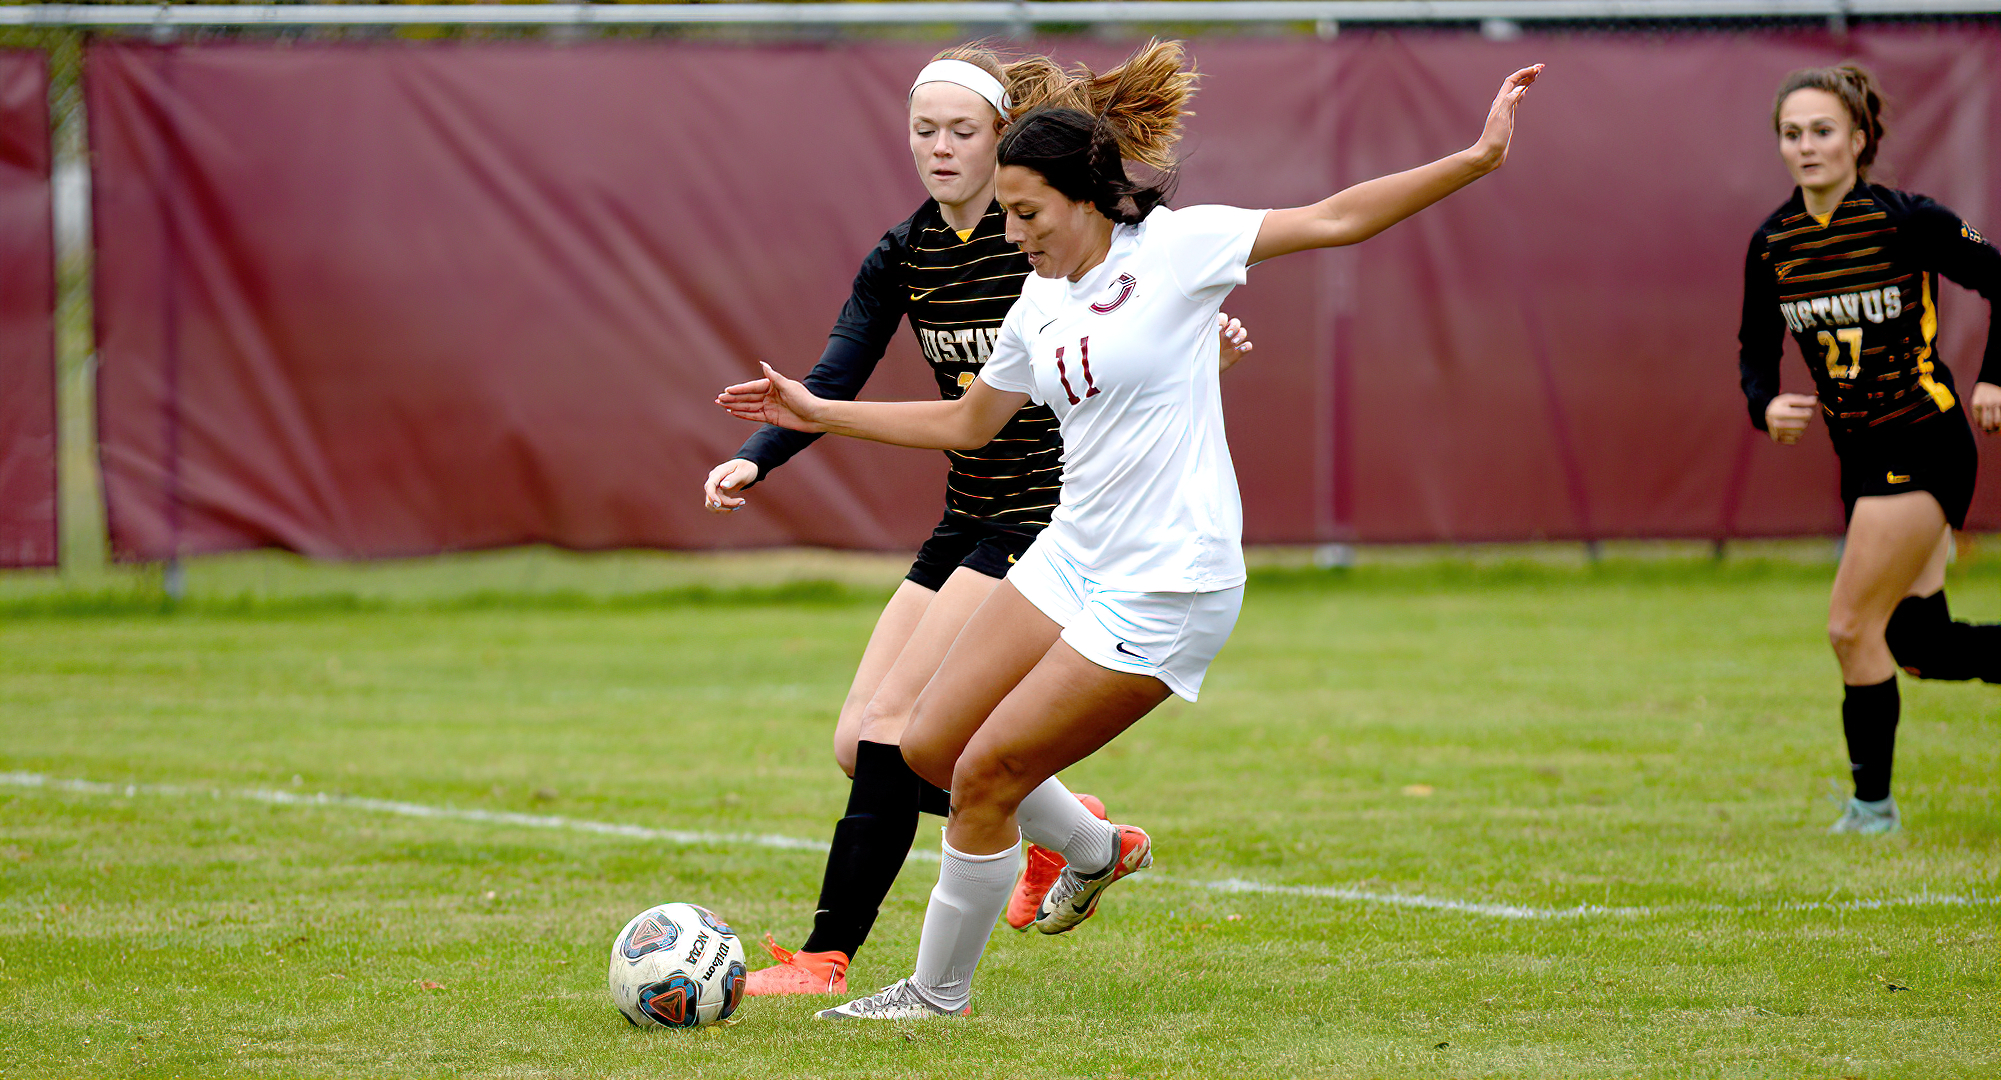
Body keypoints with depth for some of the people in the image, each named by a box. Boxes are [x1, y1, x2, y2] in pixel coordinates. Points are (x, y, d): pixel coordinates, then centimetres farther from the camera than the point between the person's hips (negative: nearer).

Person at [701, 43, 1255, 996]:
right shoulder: (903, 257, 5)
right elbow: (835, 381, -2)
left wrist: (1207, 343, -27)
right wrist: (755, 459, -19)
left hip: (1051, 515, -7)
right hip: (968, 522, 7)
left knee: (893, 726, -15)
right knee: (861, 743, 2)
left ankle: (825, 959, -12)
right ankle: (1063, 829, 23)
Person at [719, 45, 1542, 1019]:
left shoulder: (1175, 247, -10)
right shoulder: (1040, 303, 10)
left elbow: (1337, 219, -13)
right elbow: (965, 422, 25)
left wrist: (1480, 159, -21)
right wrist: (818, 413, 23)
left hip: (1164, 590, -8)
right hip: (1071, 560, 8)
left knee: (985, 776, -6)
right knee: (930, 746, 6)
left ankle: (938, 994, 12)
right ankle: (1095, 849, 31)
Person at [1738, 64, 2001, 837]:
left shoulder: (1907, 221, -15)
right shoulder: (1772, 243, 2)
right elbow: (1757, 346, 12)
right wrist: (1766, 404, -8)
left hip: (1923, 446, -7)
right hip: (1861, 458, 7)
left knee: (1852, 625, -11)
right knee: (1916, 643, 8)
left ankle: (1873, 803, 2)